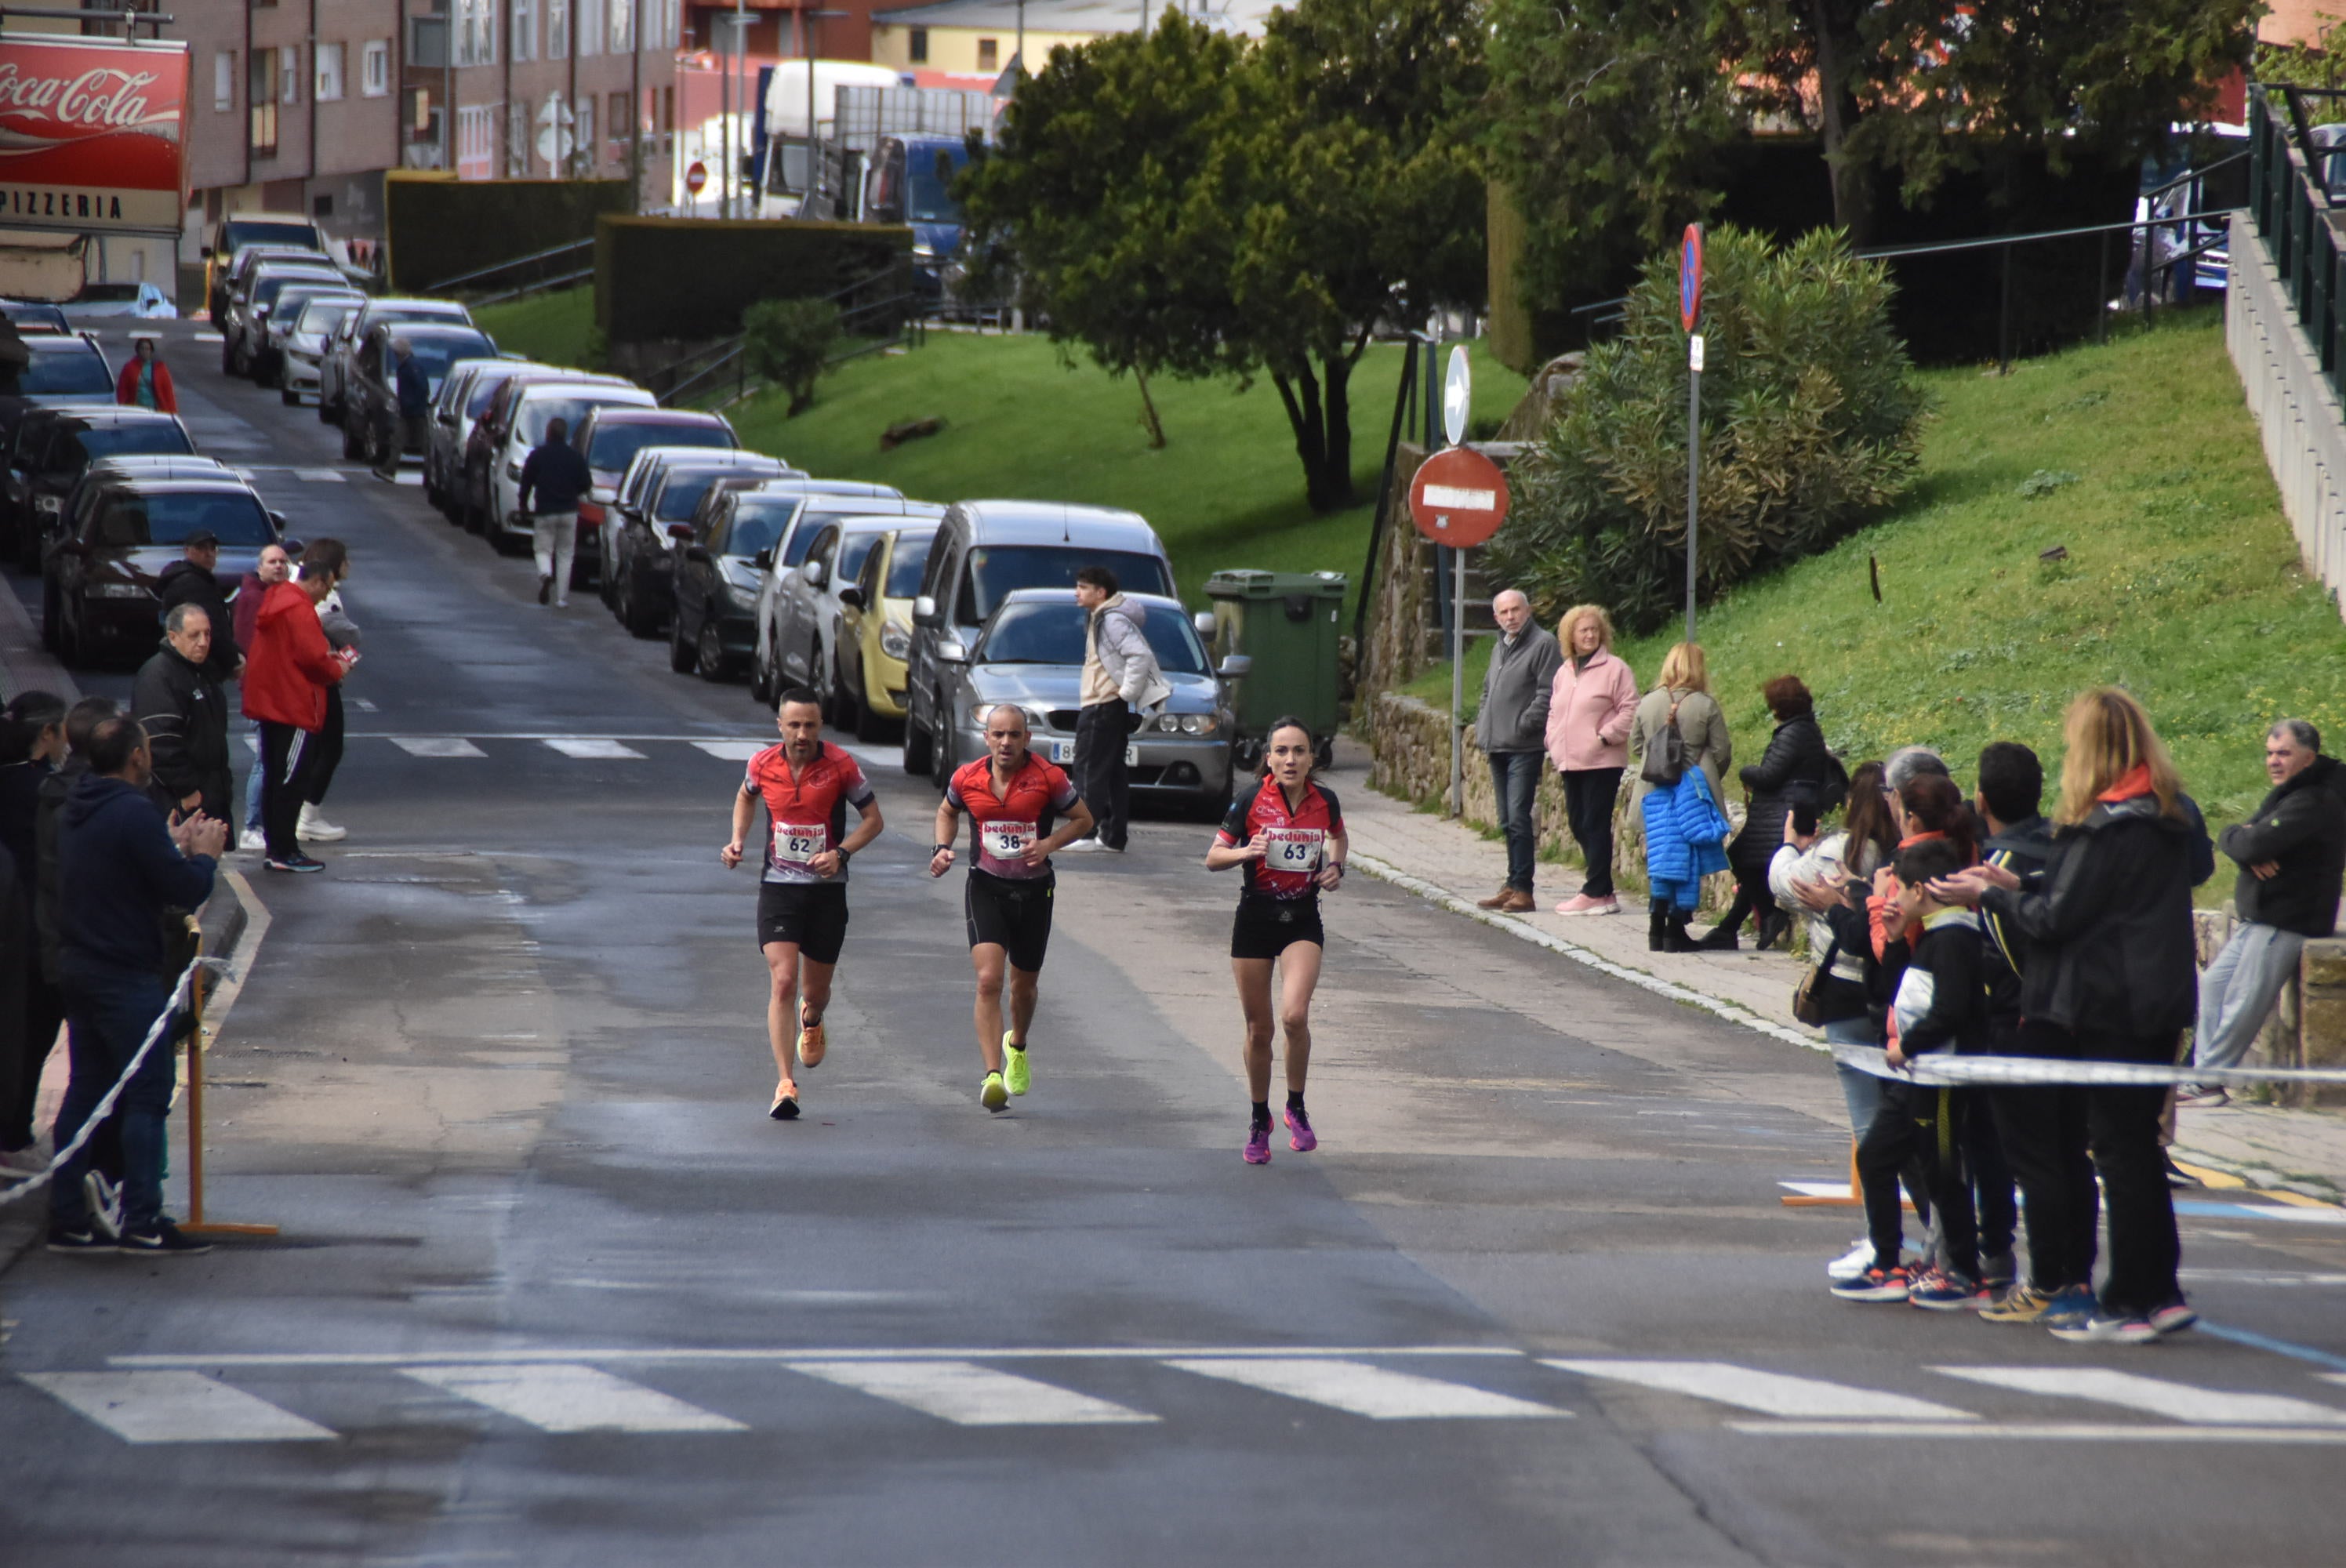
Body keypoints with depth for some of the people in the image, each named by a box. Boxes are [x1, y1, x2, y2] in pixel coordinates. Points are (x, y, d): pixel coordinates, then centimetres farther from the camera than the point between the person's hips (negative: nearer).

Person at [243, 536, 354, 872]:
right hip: (295, 708, -10)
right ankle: (285, 853, -1)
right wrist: (339, 668, -3)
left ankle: (276, 848, 20)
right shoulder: (300, 610, -19)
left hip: (270, 703, 10)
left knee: (275, 779, 14)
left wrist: (332, 659, 8)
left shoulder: (277, 599, 13)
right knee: (291, 781, -4)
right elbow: (314, 660, -23)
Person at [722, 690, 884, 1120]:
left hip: (826, 888, 0)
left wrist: (840, 853, -16)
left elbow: (873, 819, -1)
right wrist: (737, 840, 5)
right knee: (783, 982, -16)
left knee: (815, 991, 12)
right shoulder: (763, 765, -3)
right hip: (777, 886, 0)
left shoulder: (841, 766, -10)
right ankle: (785, 1084, -18)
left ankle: (811, 1022, 51)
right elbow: (746, 796, 20)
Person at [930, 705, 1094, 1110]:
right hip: (985, 888, 0)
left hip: (1034, 890, 0)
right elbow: (948, 812, 17)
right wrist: (943, 848, -1)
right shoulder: (967, 778, -4)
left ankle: (1017, 1047, 49)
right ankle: (992, 1076, -23)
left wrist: (1048, 844, -15)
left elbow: (1083, 819, 2)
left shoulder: (1049, 779, -10)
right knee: (988, 980, -18)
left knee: (1024, 985, 16)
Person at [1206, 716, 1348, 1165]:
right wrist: (1245, 852, -23)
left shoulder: (1324, 801, -2)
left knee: (1294, 1016, -19)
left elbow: (1338, 837, 21)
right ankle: (1259, 1121, 26)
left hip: (1303, 921, 0)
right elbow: (1212, 857, -3)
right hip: (1255, 920, 0)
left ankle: (1296, 1107, 3)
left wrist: (1335, 866, 2)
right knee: (1258, 1029, 6)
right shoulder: (1251, 801, -9)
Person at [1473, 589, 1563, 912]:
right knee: (1507, 821, 11)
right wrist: (1483, 727, 14)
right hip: (1498, 748, 9)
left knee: (1518, 818, -12)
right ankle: (1513, 885, 16)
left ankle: (1523, 889, -13)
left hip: (1524, 748, -9)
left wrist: (1524, 725, -18)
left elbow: (1548, 694, -15)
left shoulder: (1543, 645, -7)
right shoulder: (1500, 649, 20)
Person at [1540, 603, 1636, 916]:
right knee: (1578, 824, 8)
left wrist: (1605, 736, -16)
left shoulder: (1614, 668, -4)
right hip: (1570, 762, 8)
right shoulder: (1563, 673, 17)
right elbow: (1554, 712, 25)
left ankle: (1596, 892, -7)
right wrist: (1553, 742, 10)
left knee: (1595, 824, -9)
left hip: (1602, 762, -8)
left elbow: (1630, 711, -8)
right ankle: (1601, 889, 13)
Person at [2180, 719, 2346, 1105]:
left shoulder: (2312, 804, -16)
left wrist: (2237, 837, -3)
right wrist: (2252, 853, -14)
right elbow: (2231, 840, 9)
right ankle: (2203, 1070, 17)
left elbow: (2255, 843, -26)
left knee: (2243, 1001, -8)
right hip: (2257, 921, 10)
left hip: (2286, 924, -10)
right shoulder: (2282, 798, 17)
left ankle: (2210, 1082, -2)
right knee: (2213, 985, 12)